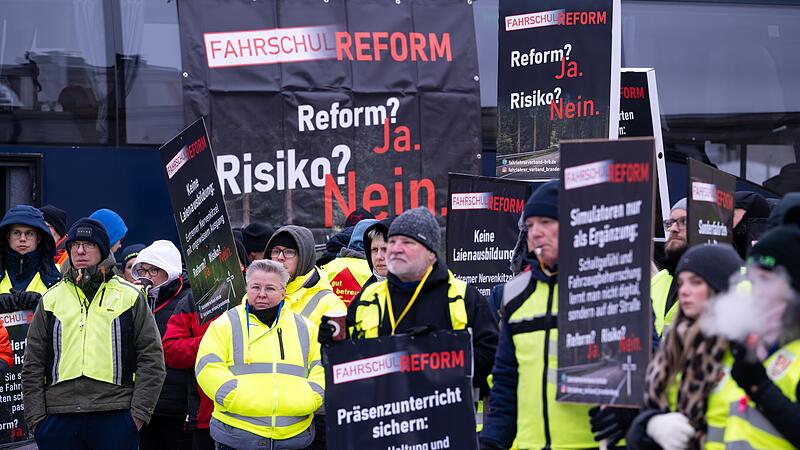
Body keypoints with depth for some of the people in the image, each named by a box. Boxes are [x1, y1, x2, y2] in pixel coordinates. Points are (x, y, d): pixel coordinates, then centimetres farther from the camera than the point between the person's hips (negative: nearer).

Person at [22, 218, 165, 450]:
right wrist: (36, 417, 2)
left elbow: (151, 359, 5)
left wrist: (139, 412, -4)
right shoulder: (51, 299, 14)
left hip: (115, 420, -2)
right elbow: (33, 365, 13)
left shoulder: (130, 296, 8)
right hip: (59, 420, 2)